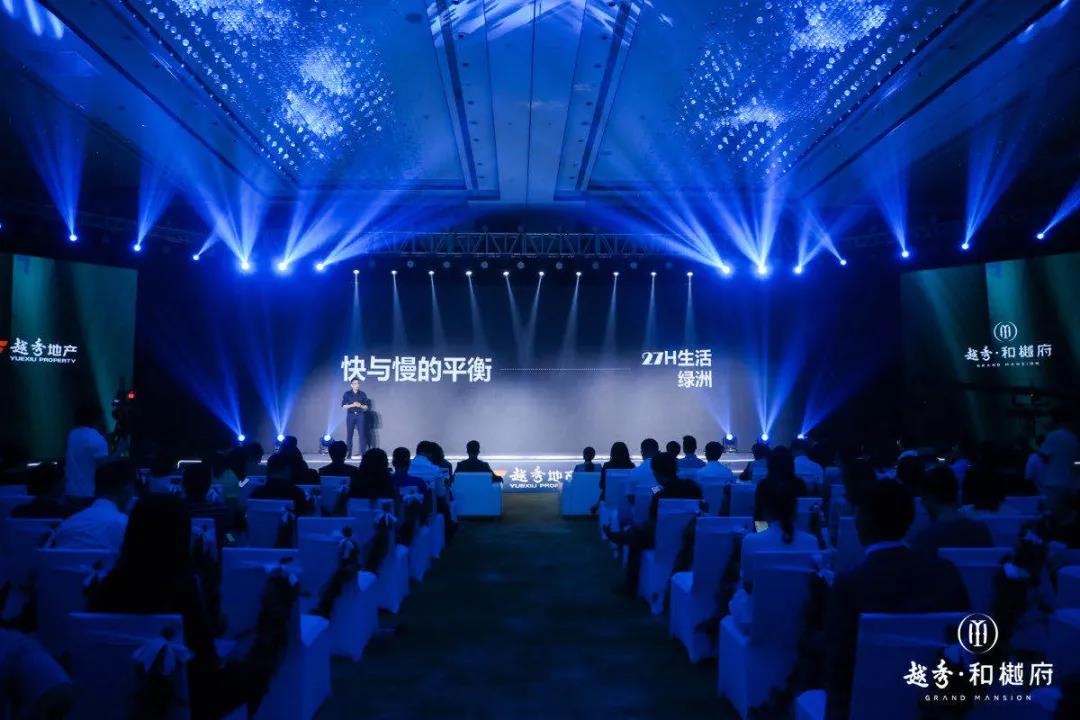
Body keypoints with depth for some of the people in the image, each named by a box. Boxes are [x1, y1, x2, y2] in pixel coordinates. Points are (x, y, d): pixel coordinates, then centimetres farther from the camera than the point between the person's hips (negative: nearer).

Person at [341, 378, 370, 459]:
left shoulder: (362, 394, 6)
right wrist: (352, 405, -15)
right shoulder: (347, 394, 3)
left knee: (362, 434, -5)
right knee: (349, 434, 0)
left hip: (360, 416, 0)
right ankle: (349, 453, 6)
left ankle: (363, 453, -3)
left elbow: (366, 407, 7)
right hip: (350, 416, 0)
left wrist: (360, 405, -13)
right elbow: (344, 406, -1)